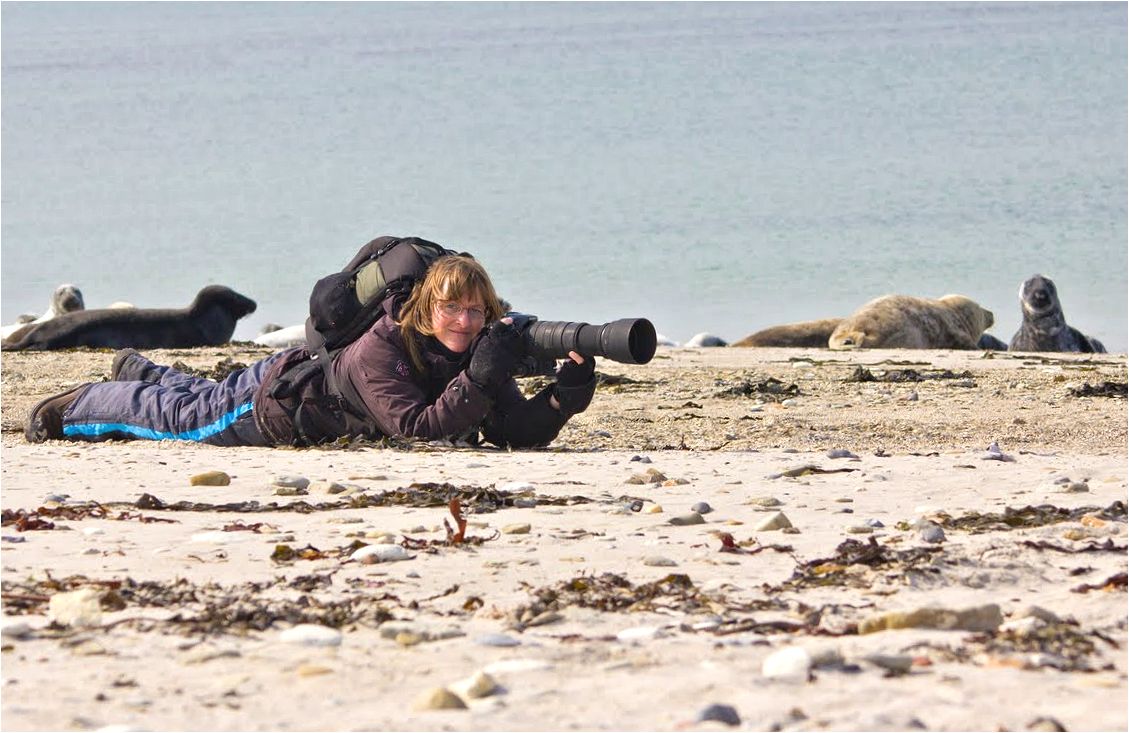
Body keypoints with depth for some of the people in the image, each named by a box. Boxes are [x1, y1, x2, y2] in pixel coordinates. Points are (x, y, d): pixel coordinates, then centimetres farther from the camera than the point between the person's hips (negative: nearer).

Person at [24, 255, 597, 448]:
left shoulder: (480, 351, -25)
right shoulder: (382, 349, -44)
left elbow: (520, 432, -31)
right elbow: (415, 429, -54)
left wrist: (568, 391, -48)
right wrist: (480, 381, -60)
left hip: (317, 380, 6)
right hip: (278, 399, -6)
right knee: (183, 419, 21)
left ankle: (140, 373, 64)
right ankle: (79, 404, 48)